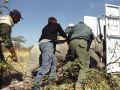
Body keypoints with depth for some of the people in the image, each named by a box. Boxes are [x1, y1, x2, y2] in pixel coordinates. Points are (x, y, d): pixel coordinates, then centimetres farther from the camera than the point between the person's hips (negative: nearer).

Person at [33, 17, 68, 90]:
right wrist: (67, 38, 41)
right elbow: (62, 33, 21)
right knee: (46, 65, -18)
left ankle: (52, 77, 24)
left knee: (54, 60, 22)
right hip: (48, 43, -8)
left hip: (41, 43, 8)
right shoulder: (56, 25, 17)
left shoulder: (45, 27, 32)